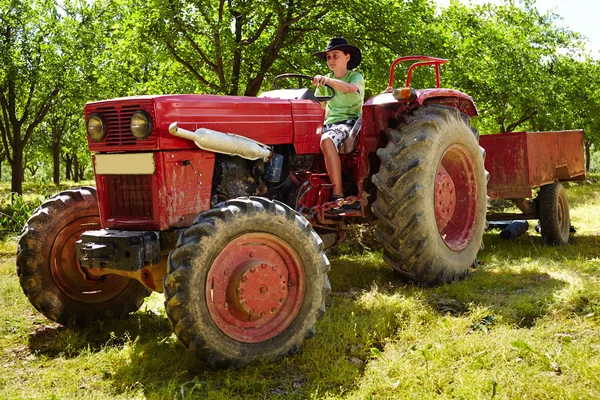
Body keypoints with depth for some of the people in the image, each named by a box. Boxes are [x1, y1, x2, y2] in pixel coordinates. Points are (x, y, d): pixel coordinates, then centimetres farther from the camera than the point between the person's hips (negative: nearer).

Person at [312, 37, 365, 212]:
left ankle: (338, 194, -38)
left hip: (350, 122, -6)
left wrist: (328, 80, -38)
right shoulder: (326, 81, 20)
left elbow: (350, 88, -23)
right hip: (329, 123, 6)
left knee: (326, 140, -39)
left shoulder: (356, 77, 2)